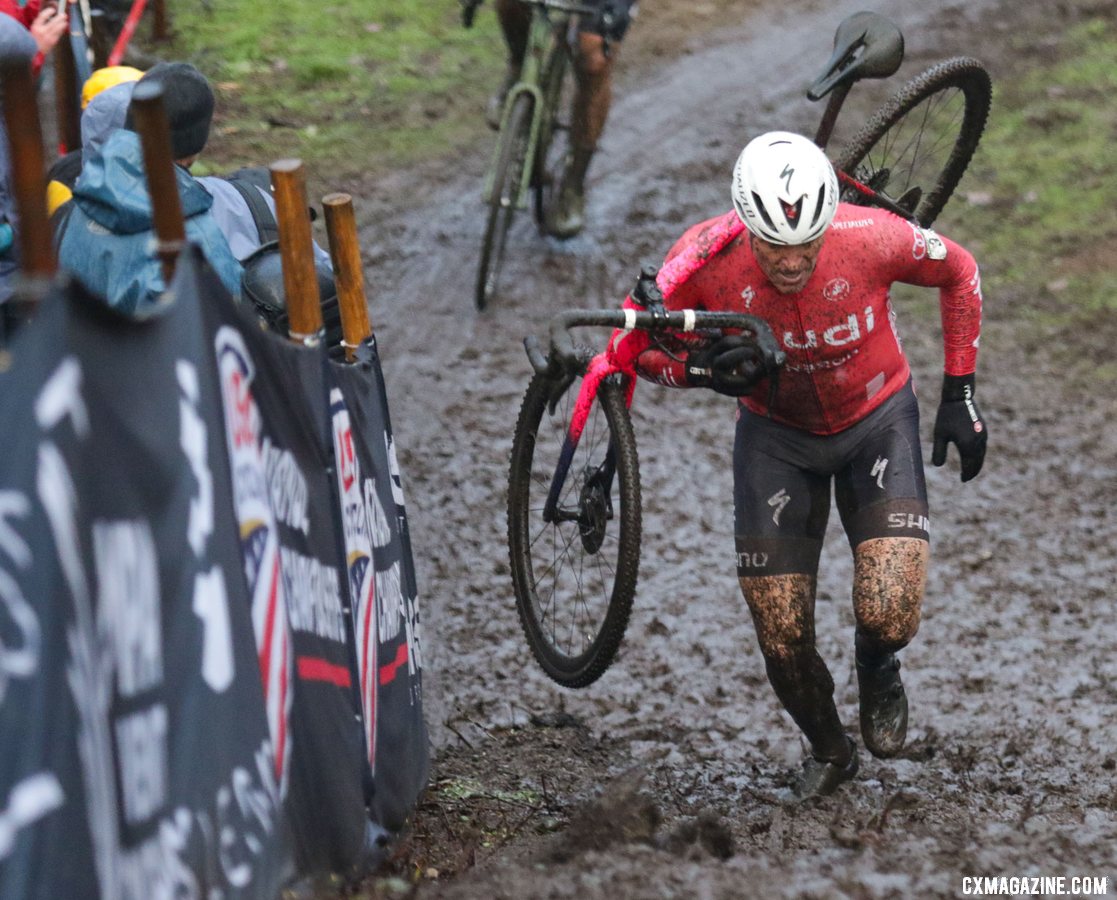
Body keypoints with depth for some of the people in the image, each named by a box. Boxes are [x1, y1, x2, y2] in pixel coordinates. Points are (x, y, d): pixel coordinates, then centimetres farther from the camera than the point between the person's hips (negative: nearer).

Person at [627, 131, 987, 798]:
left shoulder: (872, 238, -30)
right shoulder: (706, 259, -28)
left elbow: (959, 273, -8)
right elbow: (641, 347, -11)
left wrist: (959, 394, -6)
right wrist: (703, 370, -31)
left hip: (876, 421, -1)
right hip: (776, 434, 1)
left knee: (888, 618, -19)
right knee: (783, 643, -3)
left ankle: (877, 668, 20)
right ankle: (829, 752, 30)